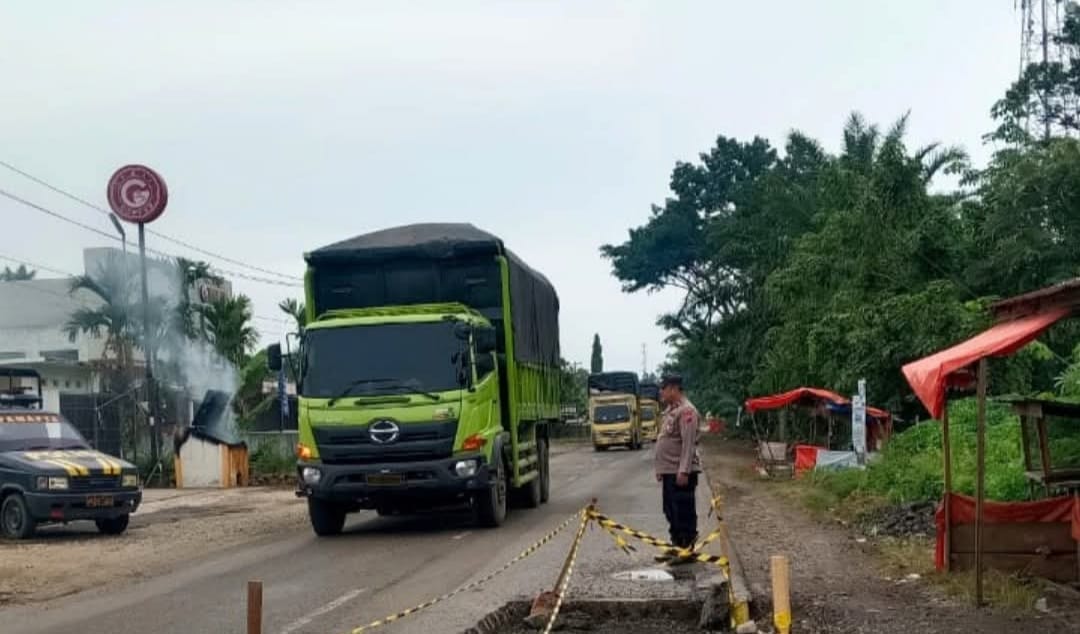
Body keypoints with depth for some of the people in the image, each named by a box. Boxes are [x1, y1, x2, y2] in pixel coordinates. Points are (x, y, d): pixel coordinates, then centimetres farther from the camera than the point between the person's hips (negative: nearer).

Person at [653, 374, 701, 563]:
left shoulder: (686, 411, -16)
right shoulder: (670, 410, 16)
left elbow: (688, 444, -21)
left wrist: (684, 471, -25)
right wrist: (661, 468, 22)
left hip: (680, 472, -10)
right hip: (669, 471, 10)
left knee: (684, 513, -5)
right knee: (671, 512, 15)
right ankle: (676, 549, 23)